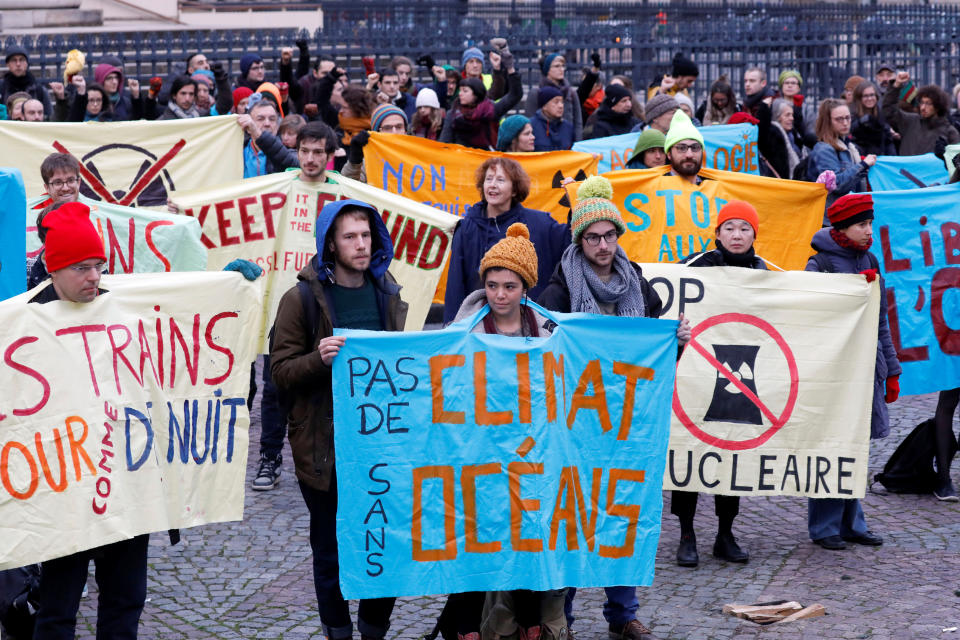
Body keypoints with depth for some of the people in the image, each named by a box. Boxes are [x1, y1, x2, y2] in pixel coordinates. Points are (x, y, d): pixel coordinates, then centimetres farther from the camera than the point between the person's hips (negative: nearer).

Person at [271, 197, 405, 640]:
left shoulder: (386, 294, 10)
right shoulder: (303, 299, -3)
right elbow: (280, 371, -5)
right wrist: (319, 359, -23)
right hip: (325, 446, -3)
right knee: (331, 553, 6)